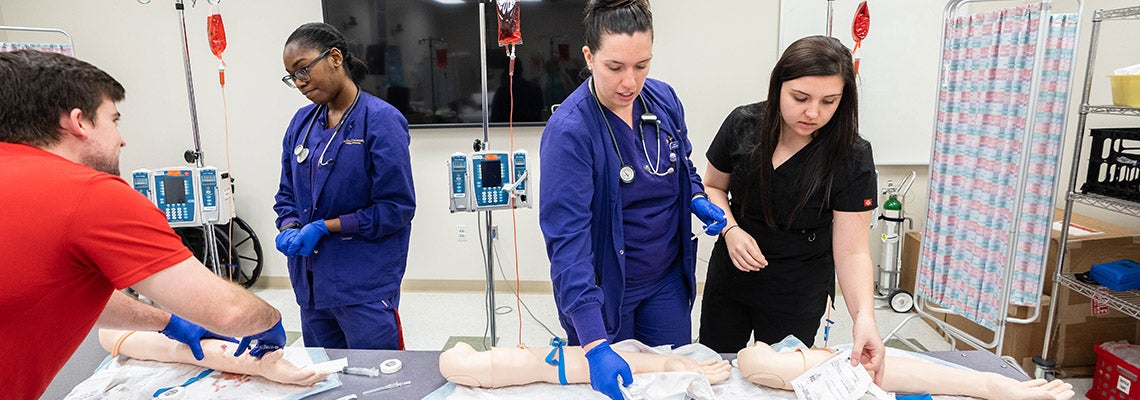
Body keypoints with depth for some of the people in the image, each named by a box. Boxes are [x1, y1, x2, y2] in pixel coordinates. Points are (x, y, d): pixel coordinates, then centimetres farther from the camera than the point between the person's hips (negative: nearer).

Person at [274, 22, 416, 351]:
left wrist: (324, 228, -15)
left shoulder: (380, 120, -12)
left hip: (366, 286, -6)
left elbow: (396, 208, -15)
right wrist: (289, 229, -5)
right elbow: (287, 194, 16)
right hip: (312, 282, 7)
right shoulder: (301, 123, 7)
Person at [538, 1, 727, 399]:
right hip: (604, 287, -5)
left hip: (667, 280, 5)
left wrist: (697, 199, -9)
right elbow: (567, 238, -30)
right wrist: (594, 343, -35)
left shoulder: (664, 100, -6)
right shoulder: (569, 130, -25)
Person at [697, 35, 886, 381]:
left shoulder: (852, 156, -20)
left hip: (797, 294, -2)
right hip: (730, 273, 3)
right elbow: (714, 186, 1)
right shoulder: (743, 124, -14)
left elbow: (852, 251, -20)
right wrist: (730, 229, -17)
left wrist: (864, 316, -35)